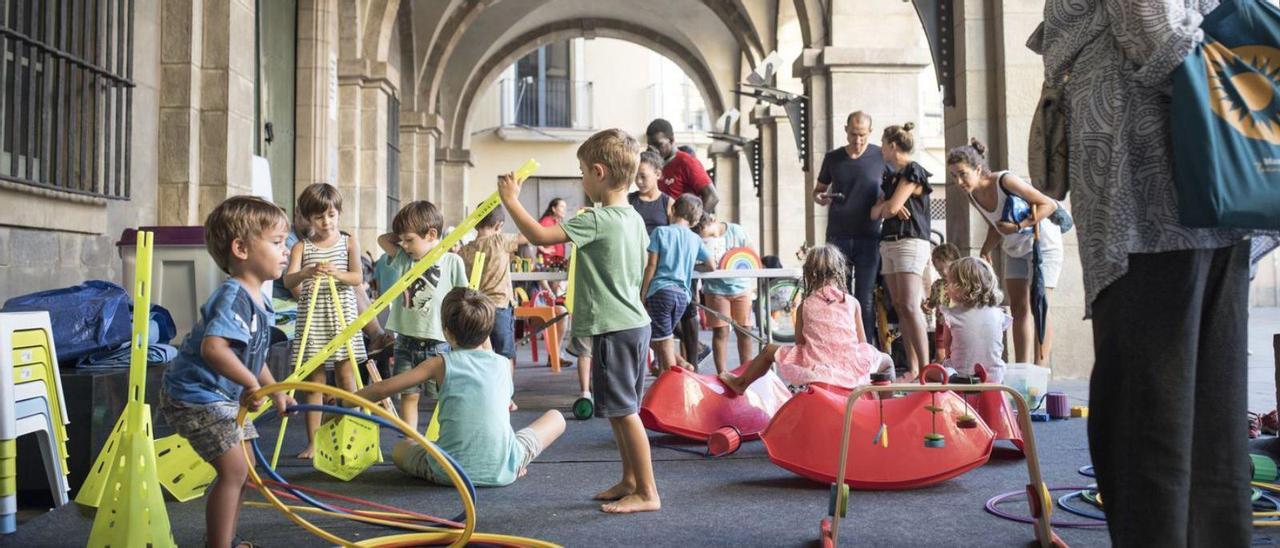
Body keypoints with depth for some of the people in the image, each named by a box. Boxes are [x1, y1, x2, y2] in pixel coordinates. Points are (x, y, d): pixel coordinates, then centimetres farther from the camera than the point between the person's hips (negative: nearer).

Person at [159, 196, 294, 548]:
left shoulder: (260, 301, 7)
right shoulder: (233, 297, -25)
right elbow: (212, 347, -40)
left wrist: (276, 392, 24)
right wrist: (250, 383, -42)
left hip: (225, 395, 11)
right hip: (195, 395, -11)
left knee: (243, 466, 19)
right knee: (234, 468, -13)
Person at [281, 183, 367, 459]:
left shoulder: (348, 244, 6)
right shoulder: (301, 247, 4)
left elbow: (358, 278, -5)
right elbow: (288, 281, -9)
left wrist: (336, 273, -24)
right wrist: (307, 273, -30)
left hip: (342, 316, 0)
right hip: (312, 317, 0)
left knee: (346, 377, 0)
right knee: (314, 379, 5)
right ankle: (313, 442, 12)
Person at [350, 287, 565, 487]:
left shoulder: (440, 364, 3)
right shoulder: (503, 364, 8)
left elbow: (382, 389, 2)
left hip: (450, 473, 0)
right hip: (502, 472, 0)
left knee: (400, 449, 31)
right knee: (556, 417, 21)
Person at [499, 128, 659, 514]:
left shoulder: (598, 220, -18)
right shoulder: (635, 218, 10)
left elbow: (540, 236, -19)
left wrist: (511, 200, -6)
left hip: (614, 329, -10)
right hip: (633, 322, 10)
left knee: (623, 410, -3)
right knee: (618, 410, 18)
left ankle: (647, 492, 3)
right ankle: (629, 480, 28)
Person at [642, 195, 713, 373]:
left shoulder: (660, 231, 1)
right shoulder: (696, 239, 12)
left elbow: (651, 266, -4)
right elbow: (711, 267, 16)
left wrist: (643, 294, 0)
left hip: (660, 290, -4)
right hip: (683, 295, 4)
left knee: (664, 342, 2)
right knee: (664, 339, 20)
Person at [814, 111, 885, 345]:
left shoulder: (881, 157, 2)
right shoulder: (833, 158, 9)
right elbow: (818, 189, 19)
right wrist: (819, 197, -5)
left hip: (869, 237, -2)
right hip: (837, 236, 2)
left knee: (866, 299, -1)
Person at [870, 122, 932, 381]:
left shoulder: (913, 171, -5)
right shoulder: (890, 176, 20)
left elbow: (891, 207, -14)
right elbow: (875, 212, 13)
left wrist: (885, 205, 8)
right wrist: (887, 207, -7)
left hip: (910, 241, -8)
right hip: (889, 242, 8)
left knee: (909, 306, -16)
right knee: (900, 308, 3)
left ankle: (925, 368, -17)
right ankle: (913, 369, 4)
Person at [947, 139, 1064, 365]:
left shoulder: (1005, 181, -27)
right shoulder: (973, 195, -5)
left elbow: (1050, 204, -23)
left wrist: (1019, 226, -30)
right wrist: (986, 250, -5)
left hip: (1042, 243, -7)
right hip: (1015, 249, 7)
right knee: (1018, 308, 4)